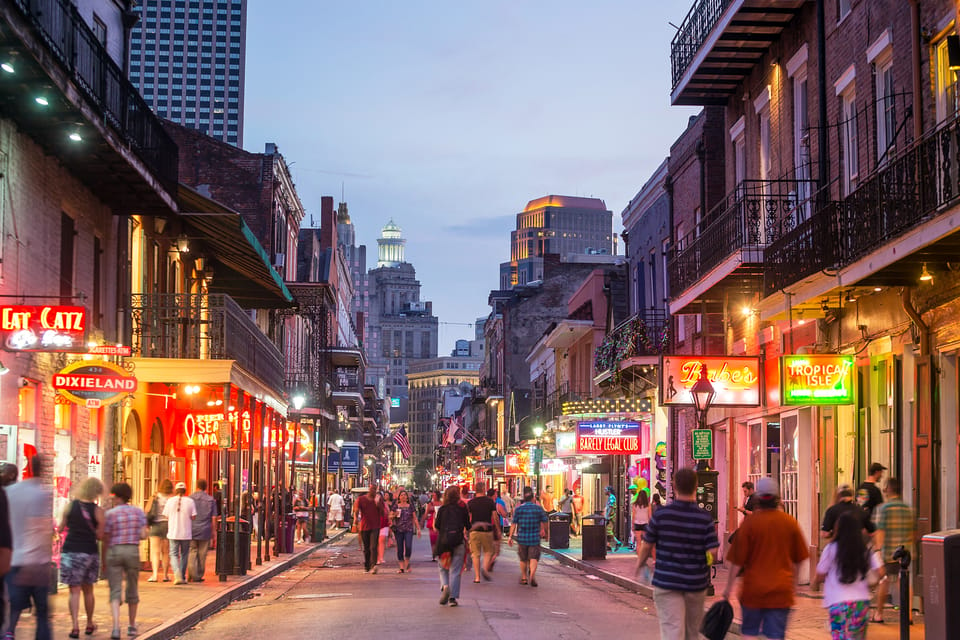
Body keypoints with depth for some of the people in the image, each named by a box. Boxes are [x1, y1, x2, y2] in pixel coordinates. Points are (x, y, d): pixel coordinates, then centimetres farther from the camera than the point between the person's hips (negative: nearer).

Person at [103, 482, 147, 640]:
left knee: (115, 591, -2)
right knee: (132, 589, 17)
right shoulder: (138, 512, 3)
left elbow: (105, 539, -2)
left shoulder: (110, 514, -5)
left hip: (114, 551, -2)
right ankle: (131, 626, 26)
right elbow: (143, 534, -4)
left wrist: (104, 560, 8)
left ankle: (116, 627, -18)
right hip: (133, 551, 2)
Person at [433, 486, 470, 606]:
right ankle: (453, 597, -1)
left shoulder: (442, 509, 1)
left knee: (443, 568, 14)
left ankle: (445, 586, -13)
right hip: (458, 541, 0)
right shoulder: (462, 509, 0)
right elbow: (468, 526, 3)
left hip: (443, 541, 0)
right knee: (455, 570, 3)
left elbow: (436, 526, 1)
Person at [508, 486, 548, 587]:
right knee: (534, 558, -4)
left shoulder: (518, 508, -2)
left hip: (522, 537, 1)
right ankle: (532, 575, -26)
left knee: (523, 559, 16)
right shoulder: (539, 508, 0)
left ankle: (524, 577, 26)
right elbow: (545, 522, 6)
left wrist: (510, 537, 1)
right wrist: (546, 533, 21)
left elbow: (514, 524, -2)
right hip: (535, 537, -1)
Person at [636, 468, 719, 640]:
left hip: (666, 581, -2)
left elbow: (647, 545, 0)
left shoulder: (660, 514, -8)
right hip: (696, 582, 2)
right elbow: (712, 552, -9)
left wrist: (640, 562, 21)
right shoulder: (705, 518, -7)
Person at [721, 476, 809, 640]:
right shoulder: (790, 522, -1)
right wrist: (793, 582, 24)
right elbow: (798, 559, 10)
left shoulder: (749, 522, -9)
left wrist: (729, 587, 3)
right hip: (781, 589, 2)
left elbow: (737, 560, -7)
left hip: (753, 589, -1)